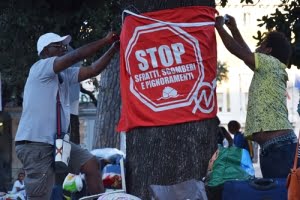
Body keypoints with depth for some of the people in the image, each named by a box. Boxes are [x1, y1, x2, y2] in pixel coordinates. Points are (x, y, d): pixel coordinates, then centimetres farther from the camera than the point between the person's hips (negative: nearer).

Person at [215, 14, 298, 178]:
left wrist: (219, 26, 15)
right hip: (276, 147, 9)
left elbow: (238, 51, 2)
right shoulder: (268, 71, 26)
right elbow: (248, 55, 39)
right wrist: (234, 29, 43)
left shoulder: (271, 63, 1)